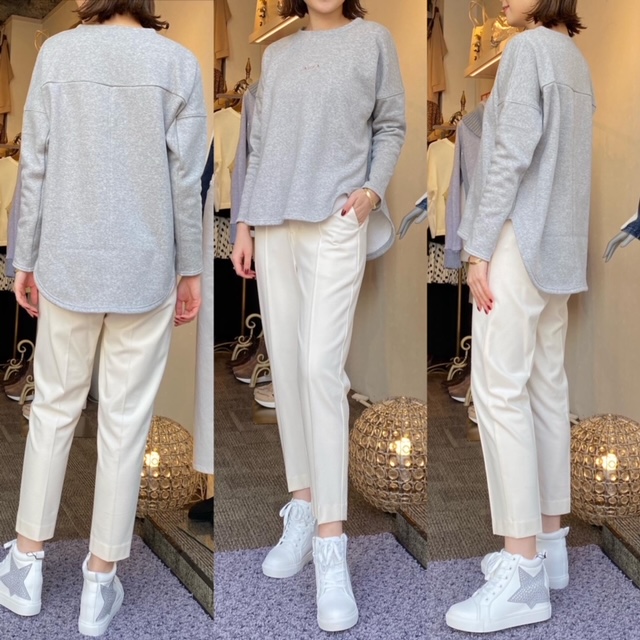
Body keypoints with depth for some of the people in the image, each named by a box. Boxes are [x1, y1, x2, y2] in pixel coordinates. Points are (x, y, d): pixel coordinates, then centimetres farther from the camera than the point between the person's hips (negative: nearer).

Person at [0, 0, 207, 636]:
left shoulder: (56, 53, -2)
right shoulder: (178, 64, -5)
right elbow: (185, 179, -5)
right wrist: (190, 271, 6)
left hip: (67, 266, 1)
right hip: (145, 272, -1)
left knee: (53, 406, 16)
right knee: (125, 421, 7)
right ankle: (100, 583, 17)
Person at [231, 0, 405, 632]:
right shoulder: (276, 53, 17)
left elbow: (391, 126, 10)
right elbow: (259, 145, 17)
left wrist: (372, 188, -6)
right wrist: (244, 224, 11)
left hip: (335, 222, -4)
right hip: (274, 224, 5)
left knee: (320, 367, -14)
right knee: (285, 366, 3)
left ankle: (331, 547, -13)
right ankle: (303, 510, 14)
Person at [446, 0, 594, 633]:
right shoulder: (575, 59, 17)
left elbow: (512, 154, -17)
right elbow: (562, 159, 13)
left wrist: (479, 247, -16)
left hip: (520, 239, -9)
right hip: (558, 246, 9)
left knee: (500, 390, -11)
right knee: (547, 386, 9)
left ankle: (523, 570, -12)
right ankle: (549, 543, 16)